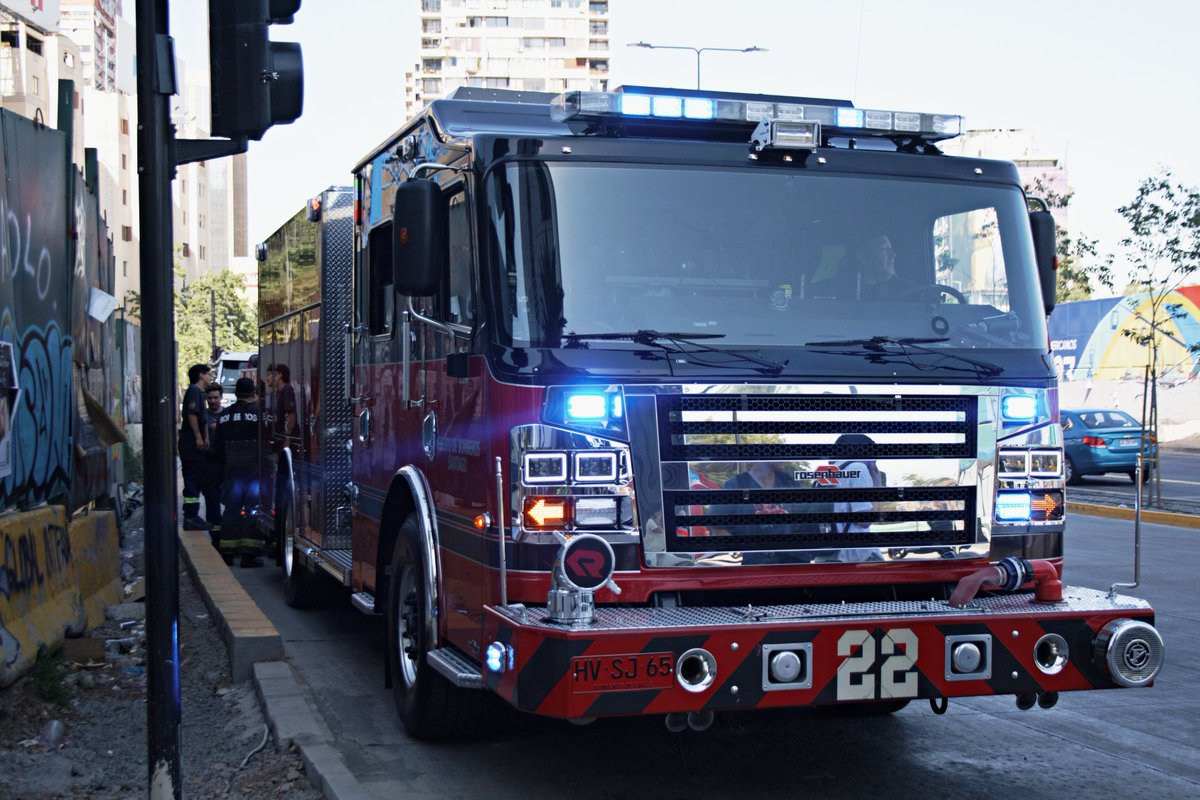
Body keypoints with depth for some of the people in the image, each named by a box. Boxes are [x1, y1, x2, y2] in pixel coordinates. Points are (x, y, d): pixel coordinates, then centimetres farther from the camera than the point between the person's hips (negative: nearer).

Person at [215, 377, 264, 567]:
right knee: (253, 509, -3)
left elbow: (219, 447, 15)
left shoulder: (224, 415, 10)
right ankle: (250, 553, -7)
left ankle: (227, 551, 12)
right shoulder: (259, 412, -7)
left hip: (232, 468, 5)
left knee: (231, 509, 11)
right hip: (254, 467, -5)